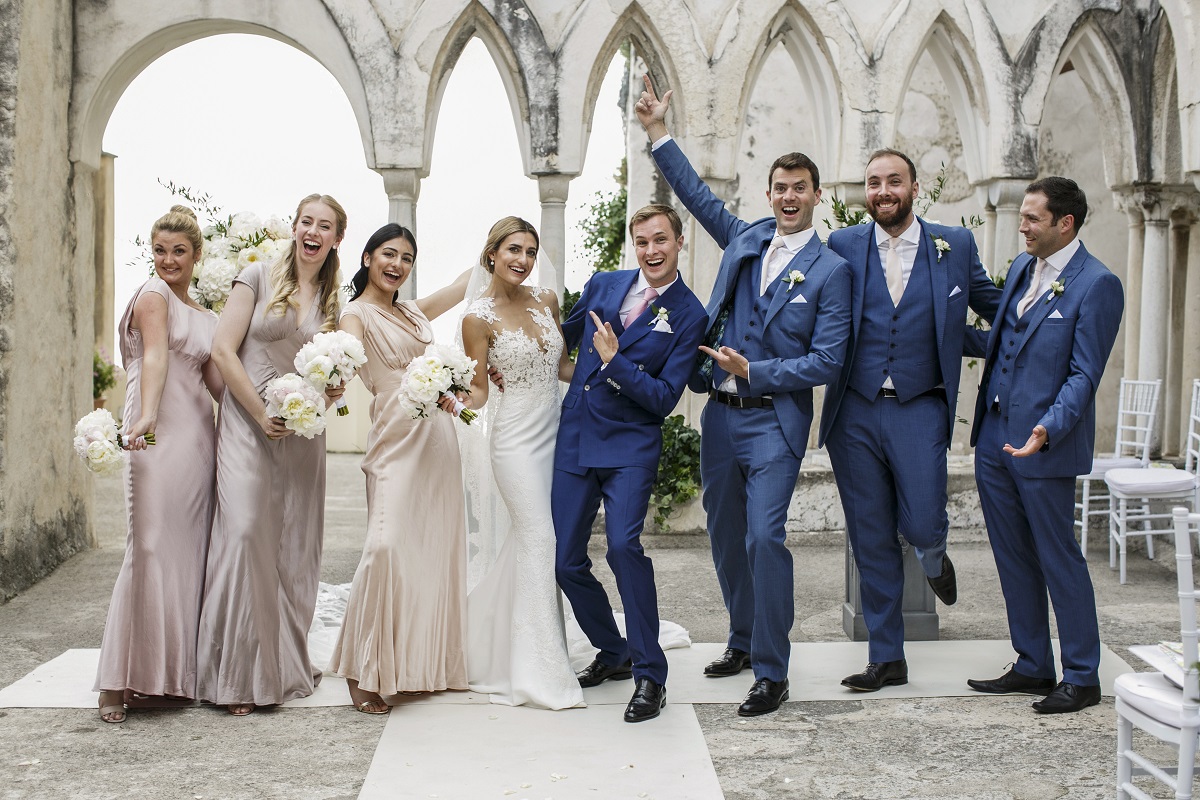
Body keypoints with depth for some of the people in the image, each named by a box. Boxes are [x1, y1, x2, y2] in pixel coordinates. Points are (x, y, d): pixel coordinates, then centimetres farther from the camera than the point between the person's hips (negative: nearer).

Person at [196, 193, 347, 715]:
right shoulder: (258, 278, 1)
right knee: (245, 533, -12)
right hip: (249, 424, -4)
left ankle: (286, 665, 15)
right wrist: (261, 414, -9)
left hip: (303, 433, 4)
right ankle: (239, 673, -4)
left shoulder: (334, 302, 13)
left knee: (295, 545, 5)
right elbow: (223, 350, -5)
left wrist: (333, 392, -3)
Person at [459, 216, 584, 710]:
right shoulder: (478, 317, -8)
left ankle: (485, 637, 31)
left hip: (554, 431, 6)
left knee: (525, 540, 11)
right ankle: (541, 673, 1)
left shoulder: (545, 300, 7)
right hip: (516, 438, -6)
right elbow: (479, 390, -7)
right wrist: (456, 402, -27)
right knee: (539, 541, -8)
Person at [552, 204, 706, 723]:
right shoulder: (602, 285, 6)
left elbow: (665, 398, -8)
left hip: (631, 447, -4)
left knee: (623, 544, -25)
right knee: (567, 562, 6)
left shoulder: (689, 316, -5)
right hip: (574, 441, 5)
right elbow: (563, 338, 22)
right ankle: (613, 652, 30)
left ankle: (650, 675, -10)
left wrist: (616, 360, -17)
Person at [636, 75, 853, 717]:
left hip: (774, 422, -6)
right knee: (725, 536, 14)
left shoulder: (830, 270, -5)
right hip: (719, 416, 6)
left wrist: (753, 370, -16)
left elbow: (826, 362, -10)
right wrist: (658, 133, 16)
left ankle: (772, 673, -4)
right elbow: (697, 194, 19)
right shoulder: (745, 239, 10)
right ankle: (743, 640, 32)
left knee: (764, 537, -13)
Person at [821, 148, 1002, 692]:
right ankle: (886, 658, 19)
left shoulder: (956, 245, 5)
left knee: (921, 525, -8)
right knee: (871, 541, 6)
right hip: (855, 412, 1)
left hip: (919, 408, -1)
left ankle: (933, 556, 33)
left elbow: (998, 309, 15)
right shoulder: (843, 246, 4)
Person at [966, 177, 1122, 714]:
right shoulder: (1022, 266, 11)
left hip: (1044, 446, -7)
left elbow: (1083, 374, -16)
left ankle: (1082, 677, 15)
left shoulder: (1097, 284, -12)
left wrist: (1047, 429, -27)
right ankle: (1033, 666, 26)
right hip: (993, 438, 8)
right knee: (1014, 558, 14)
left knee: (1058, 558, 2)